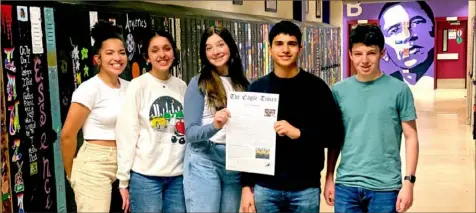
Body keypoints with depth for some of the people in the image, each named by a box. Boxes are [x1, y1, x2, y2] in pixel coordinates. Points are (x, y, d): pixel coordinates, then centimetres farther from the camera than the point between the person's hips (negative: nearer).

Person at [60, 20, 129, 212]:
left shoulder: (128, 87, 5)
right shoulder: (90, 89, -13)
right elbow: (67, 135, -10)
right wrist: (72, 174, 0)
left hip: (124, 164, 6)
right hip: (94, 164, -6)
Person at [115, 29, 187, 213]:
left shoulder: (181, 86, 8)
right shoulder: (138, 86, -4)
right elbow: (126, 134, -5)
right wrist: (123, 179, -6)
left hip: (178, 174, 4)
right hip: (145, 175, -4)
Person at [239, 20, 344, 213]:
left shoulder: (316, 87, -1)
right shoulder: (257, 88, 4)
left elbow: (336, 135, -3)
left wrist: (299, 133, -18)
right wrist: (247, 186, 1)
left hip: (306, 189, -1)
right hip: (265, 188, 1)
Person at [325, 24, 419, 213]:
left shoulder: (399, 90, -5)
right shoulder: (339, 91, 1)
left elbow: (410, 137, -2)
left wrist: (409, 182, -7)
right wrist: (329, 178, 7)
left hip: (385, 187, -2)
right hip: (346, 185, 2)